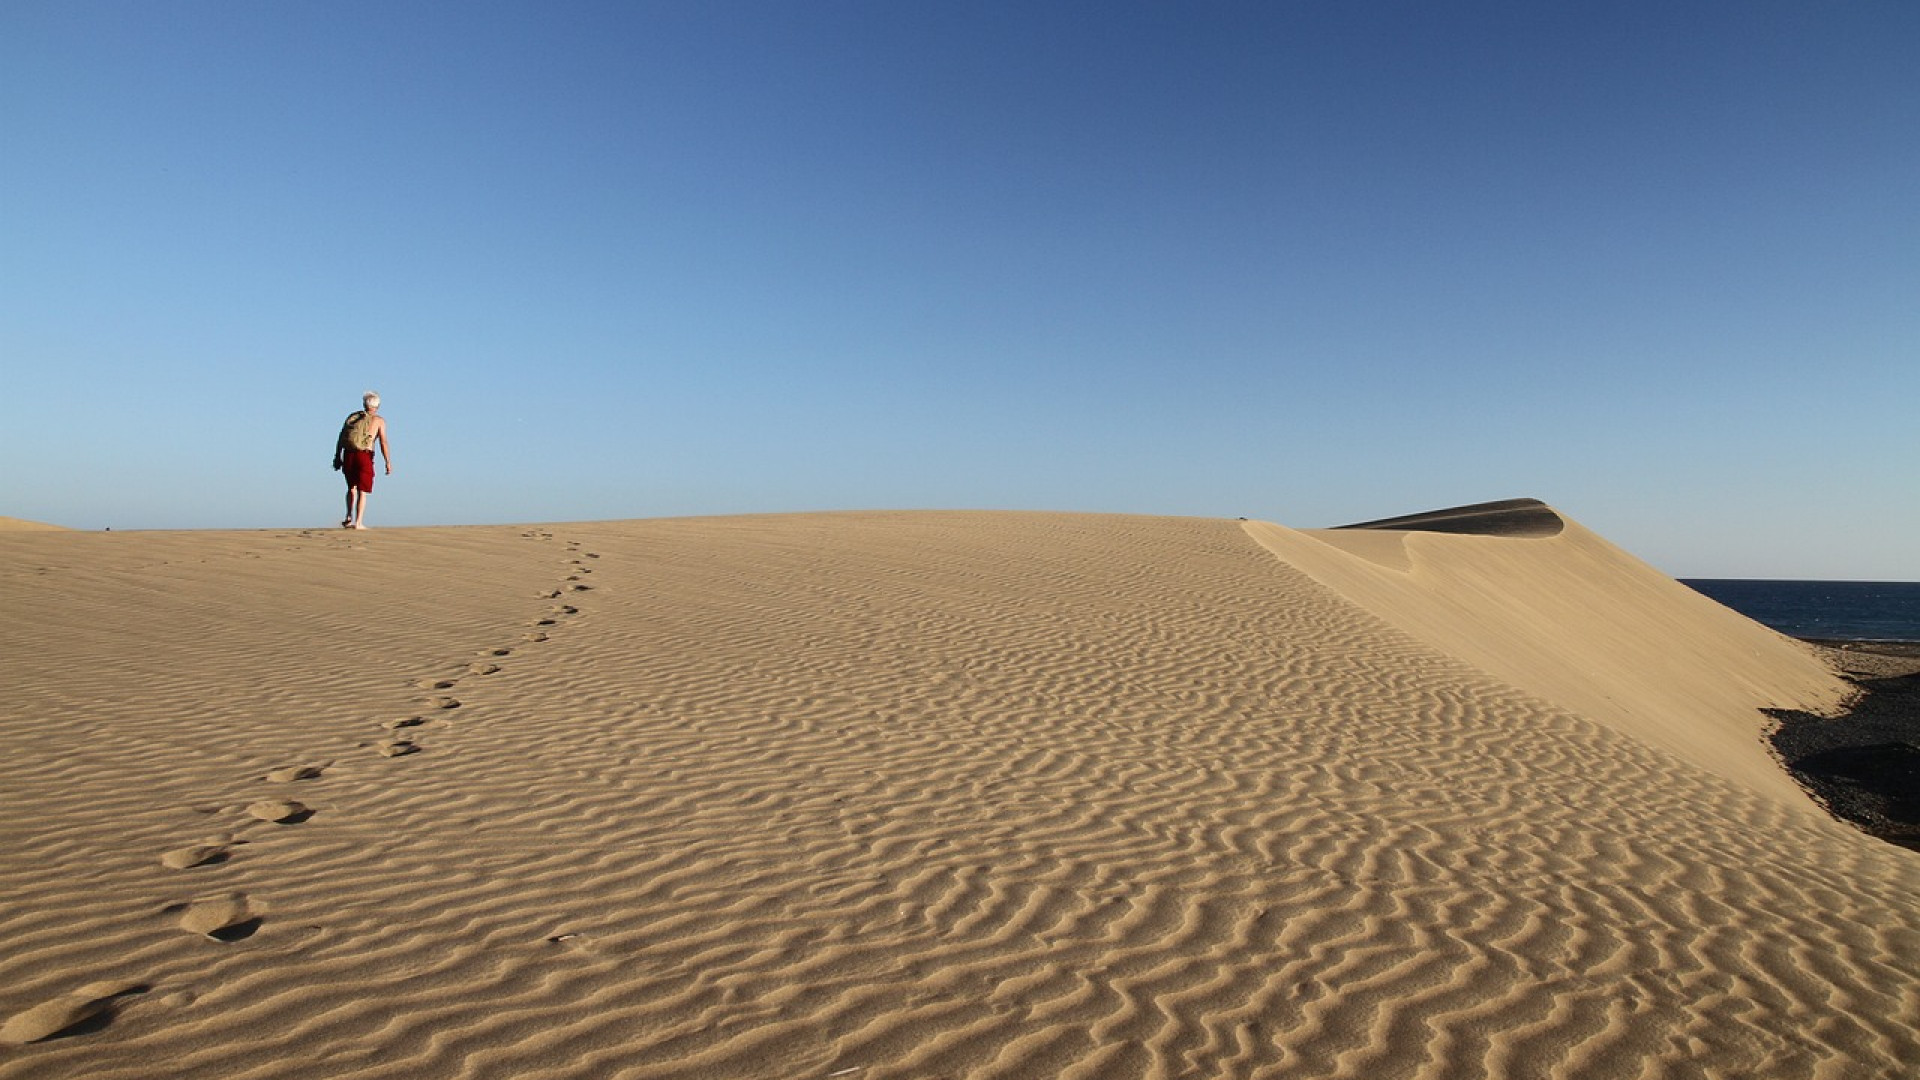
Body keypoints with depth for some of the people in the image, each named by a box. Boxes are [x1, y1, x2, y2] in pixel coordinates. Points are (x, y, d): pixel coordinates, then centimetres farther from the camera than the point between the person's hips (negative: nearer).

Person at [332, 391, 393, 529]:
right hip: (364, 456, -4)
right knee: (362, 491, 3)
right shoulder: (379, 420, 4)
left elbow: (340, 438, 11)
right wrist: (388, 462, -4)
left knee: (351, 488, 23)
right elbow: (383, 442, -5)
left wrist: (337, 457, 15)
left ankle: (349, 517, 14)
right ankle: (358, 523, -2)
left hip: (348, 455, 4)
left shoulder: (352, 417, 15)